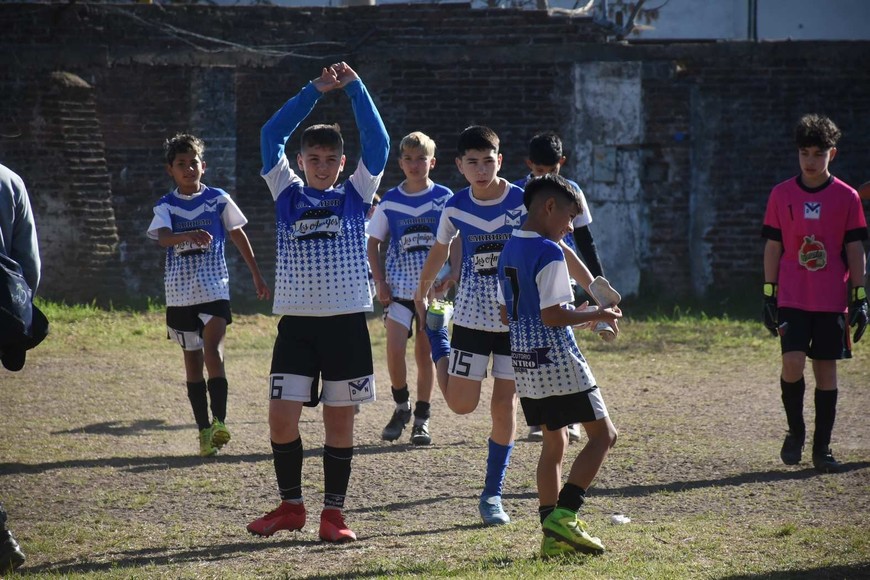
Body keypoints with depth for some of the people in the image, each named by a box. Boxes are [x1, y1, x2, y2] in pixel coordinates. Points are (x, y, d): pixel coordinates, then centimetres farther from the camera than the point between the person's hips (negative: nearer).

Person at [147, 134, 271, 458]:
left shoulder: (218, 199, 3)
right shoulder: (166, 206, 1)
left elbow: (238, 236, 13)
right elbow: (163, 237, -18)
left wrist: (256, 275, 17)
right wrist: (190, 235, -39)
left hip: (214, 288, -2)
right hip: (180, 293, 2)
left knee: (213, 351, -19)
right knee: (192, 360, 7)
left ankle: (219, 422, -24)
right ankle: (204, 430, 11)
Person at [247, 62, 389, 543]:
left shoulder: (355, 195, 7)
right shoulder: (287, 195, 9)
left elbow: (377, 144, -3)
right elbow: (271, 136, 2)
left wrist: (354, 87, -5)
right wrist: (315, 91, -1)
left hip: (347, 322, -1)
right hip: (296, 322, 1)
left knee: (340, 419, 3)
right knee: (281, 417, -5)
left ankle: (333, 512, 11)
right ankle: (290, 506, 11)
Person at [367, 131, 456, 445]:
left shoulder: (444, 198, -1)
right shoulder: (390, 201, 2)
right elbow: (374, 243, 8)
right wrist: (380, 282, -2)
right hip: (399, 287, 0)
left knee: (425, 353, 4)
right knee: (394, 349, -12)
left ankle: (422, 419, 13)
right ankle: (401, 407, 9)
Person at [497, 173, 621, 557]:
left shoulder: (509, 250, 11)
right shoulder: (549, 253, -16)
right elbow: (552, 315, -22)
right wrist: (595, 316, -7)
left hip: (524, 361, 8)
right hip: (557, 359, -8)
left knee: (554, 442, 16)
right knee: (602, 435, 2)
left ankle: (552, 534, 13)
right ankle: (563, 516, -10)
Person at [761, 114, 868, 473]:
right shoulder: (782, 195, 4)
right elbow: (772, 247, 7)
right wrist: (769, 294, 2)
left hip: (832, 299, 0)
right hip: (792, 297, 0)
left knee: (826, 369, 3)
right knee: (793, 362, -15)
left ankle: (822, 449, 12)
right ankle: (795, 431, 8)